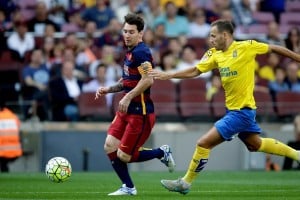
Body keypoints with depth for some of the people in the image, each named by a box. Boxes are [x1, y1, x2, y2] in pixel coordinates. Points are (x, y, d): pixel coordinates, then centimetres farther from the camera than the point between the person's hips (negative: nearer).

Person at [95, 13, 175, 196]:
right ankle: (128, 188, 11)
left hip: (140, 112, -9)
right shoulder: (130, 52, 14)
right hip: (127, 110, 9)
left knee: (124, 156, -6)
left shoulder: (140, 52, -16)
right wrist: (108, 89, 13)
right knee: (110, 146, 0)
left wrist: (128, 97, -26)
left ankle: (162, 153, 14)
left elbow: (148, 79, -27)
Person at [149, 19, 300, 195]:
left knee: (203, 143, -9)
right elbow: (195, 71, 7)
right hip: (233, 109, 8)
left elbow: (275, 48, -5)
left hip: (242, 111, -8)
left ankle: (185, 183, 4)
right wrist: (168, 75, -3)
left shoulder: (246, 47, -16)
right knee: (255, 144, 23)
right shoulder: (215, 54, 3)